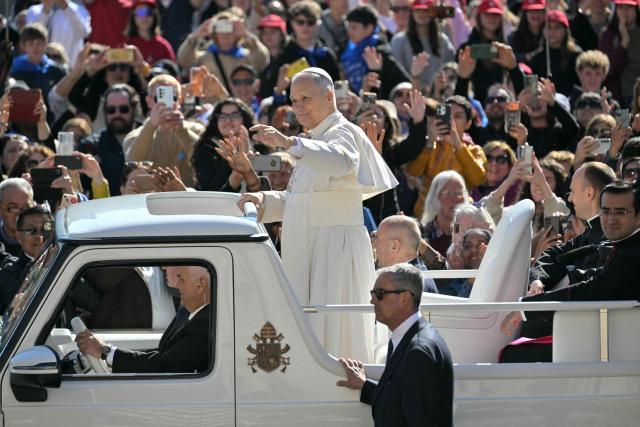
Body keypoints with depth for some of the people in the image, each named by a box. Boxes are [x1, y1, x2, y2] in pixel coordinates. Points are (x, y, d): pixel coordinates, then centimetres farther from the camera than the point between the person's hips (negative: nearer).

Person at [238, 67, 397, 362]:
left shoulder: (343, 133, -8)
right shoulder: (315, 142, 22)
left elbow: (343, 162, -33)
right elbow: (295, 202, 25)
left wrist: (291, 144, -44)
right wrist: (265, 201, 6)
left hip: (336, 249, -9)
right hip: (308, 250, 9)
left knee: (333, 332, -13)